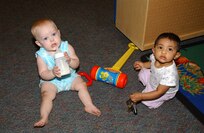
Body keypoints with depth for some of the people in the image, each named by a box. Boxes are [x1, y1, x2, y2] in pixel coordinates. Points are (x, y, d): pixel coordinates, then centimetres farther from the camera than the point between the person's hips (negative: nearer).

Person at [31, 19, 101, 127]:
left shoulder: (67, 47, -13)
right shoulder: (41, 56, -17)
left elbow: (76, 64, -10)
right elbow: (43, 74, -18)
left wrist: (70, 61, -34)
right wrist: (52, 73, -39)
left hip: (69, 77, 2)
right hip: (50, 81, -2)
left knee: (81, 84, -16)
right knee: (47, 95, -24)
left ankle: (89, 106, -9)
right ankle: (44, 117, -24)